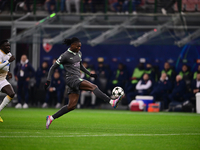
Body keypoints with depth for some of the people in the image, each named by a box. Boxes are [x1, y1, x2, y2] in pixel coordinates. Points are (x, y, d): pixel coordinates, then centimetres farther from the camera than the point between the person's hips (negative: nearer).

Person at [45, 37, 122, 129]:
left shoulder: (79, 54, 15)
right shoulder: (65, 56, -8)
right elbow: (53, 68, -4)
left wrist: (90, 74, 25)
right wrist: (48, 80, -11)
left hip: (77, 80, 9)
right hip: (72, 79, -9)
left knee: (72, 106, 4)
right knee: (93, 87, -24)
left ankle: (51, 118, 11)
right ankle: (112, 102, -36)